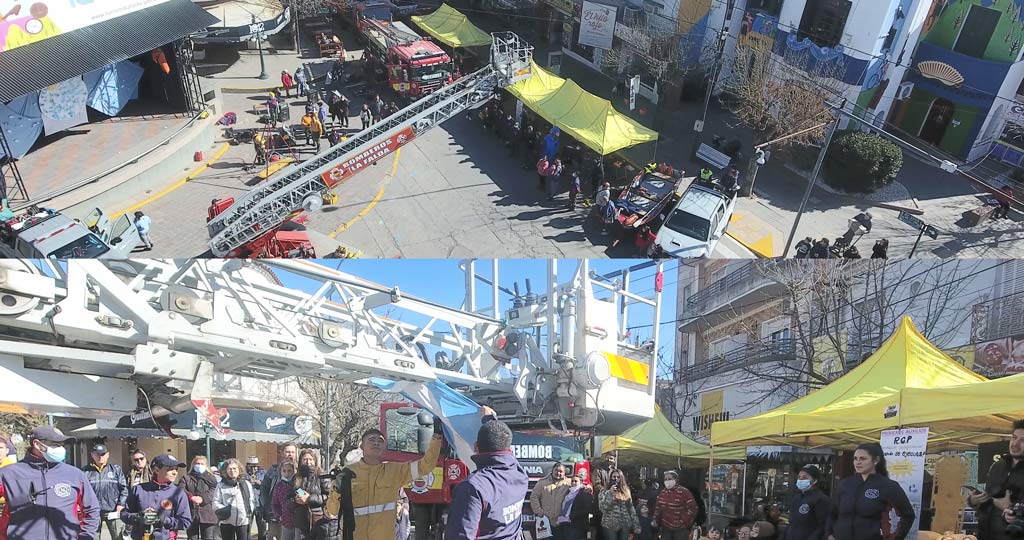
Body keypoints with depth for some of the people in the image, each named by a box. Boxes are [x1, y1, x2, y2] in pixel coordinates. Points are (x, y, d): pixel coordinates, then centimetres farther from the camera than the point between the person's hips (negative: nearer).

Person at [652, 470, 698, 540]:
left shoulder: (684, 492, -12)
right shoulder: (663, 492, 8)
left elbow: (692, 508, -14)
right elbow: (658, 508, 15)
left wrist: (682, 521, -17)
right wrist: (655, 520, 1)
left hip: (681, 529, -6)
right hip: (665, 528, 6)